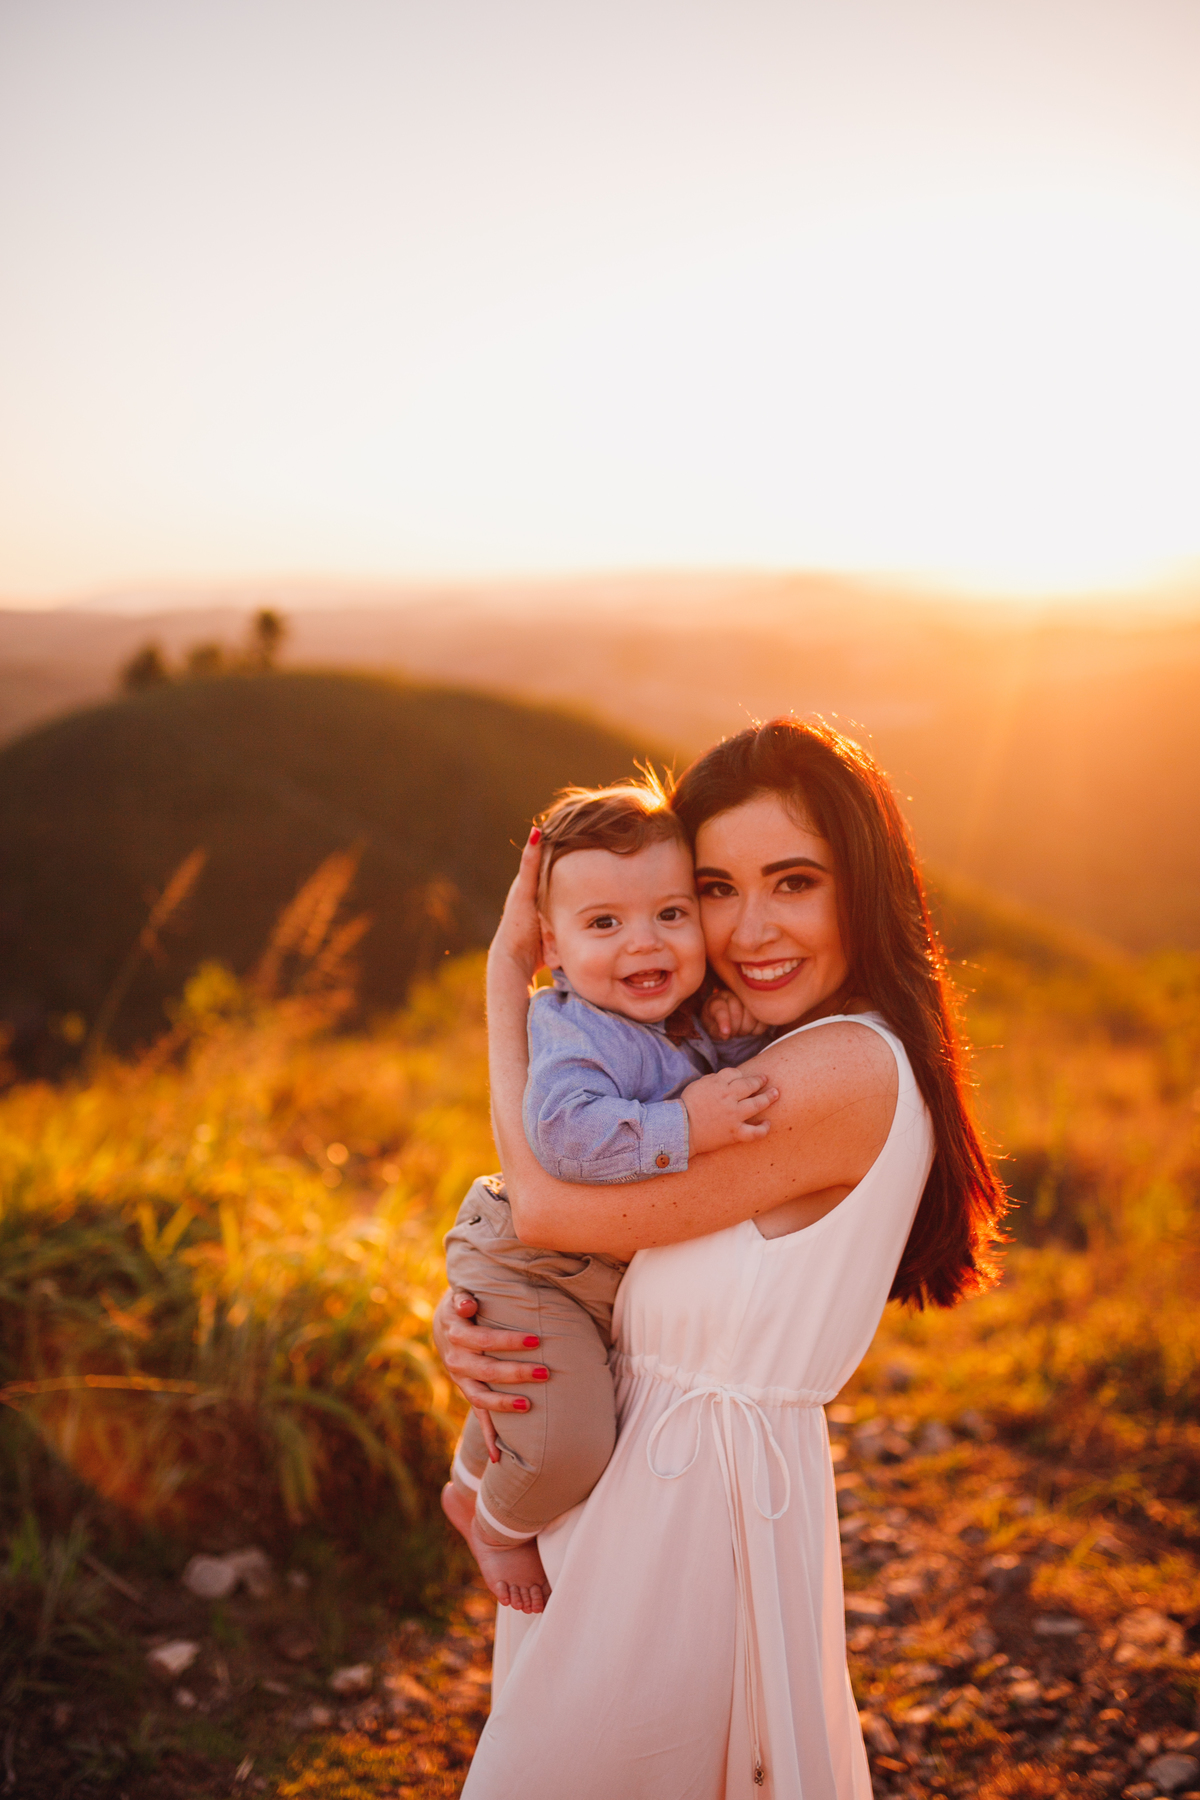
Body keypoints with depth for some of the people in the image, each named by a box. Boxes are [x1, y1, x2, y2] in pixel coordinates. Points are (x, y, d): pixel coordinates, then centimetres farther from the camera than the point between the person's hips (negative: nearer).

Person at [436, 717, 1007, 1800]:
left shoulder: (848, 1071, -25)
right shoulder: (756, 1060, 6)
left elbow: (548, 1201, -22)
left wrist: (509, 968, -11)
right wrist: (464, 1315, -10)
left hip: (708, 1499, -9)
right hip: (645, 1470, 9)